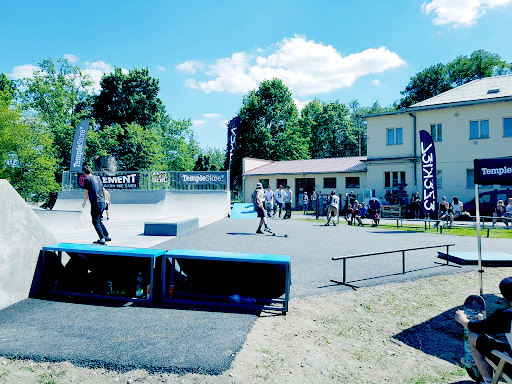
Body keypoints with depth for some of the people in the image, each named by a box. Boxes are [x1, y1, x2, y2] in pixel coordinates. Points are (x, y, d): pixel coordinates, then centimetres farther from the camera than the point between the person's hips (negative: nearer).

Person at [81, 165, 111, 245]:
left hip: (96, 203, -7)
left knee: (96, 222, -1)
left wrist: (84, 203, 7)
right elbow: (103, 190, 19)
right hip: (102, 202, 7)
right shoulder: (97, 178, 16)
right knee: (99, 221, 19)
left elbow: (86, 192, -4)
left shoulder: (87, 179, -4)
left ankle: (102, 239, -6)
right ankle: (107, 236, 18)